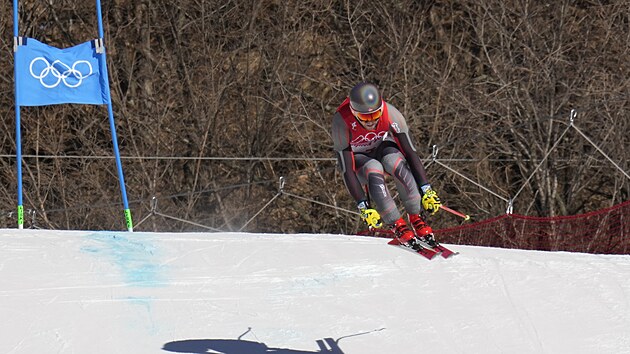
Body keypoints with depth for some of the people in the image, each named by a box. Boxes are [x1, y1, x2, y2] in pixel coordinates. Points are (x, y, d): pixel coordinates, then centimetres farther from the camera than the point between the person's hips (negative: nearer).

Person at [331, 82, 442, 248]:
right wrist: (363, 207, -37)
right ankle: (397, 226, -26)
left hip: (382, 147, 2)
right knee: (374, 172, -35)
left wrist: (426, 190, -32)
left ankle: (416, 219, -21)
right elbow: (347, 170, -33)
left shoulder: (390, 113, -29)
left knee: (399, 164, -33)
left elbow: (410, 153, -26)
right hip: (357, 158, -2)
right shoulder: (342, 122, -34)